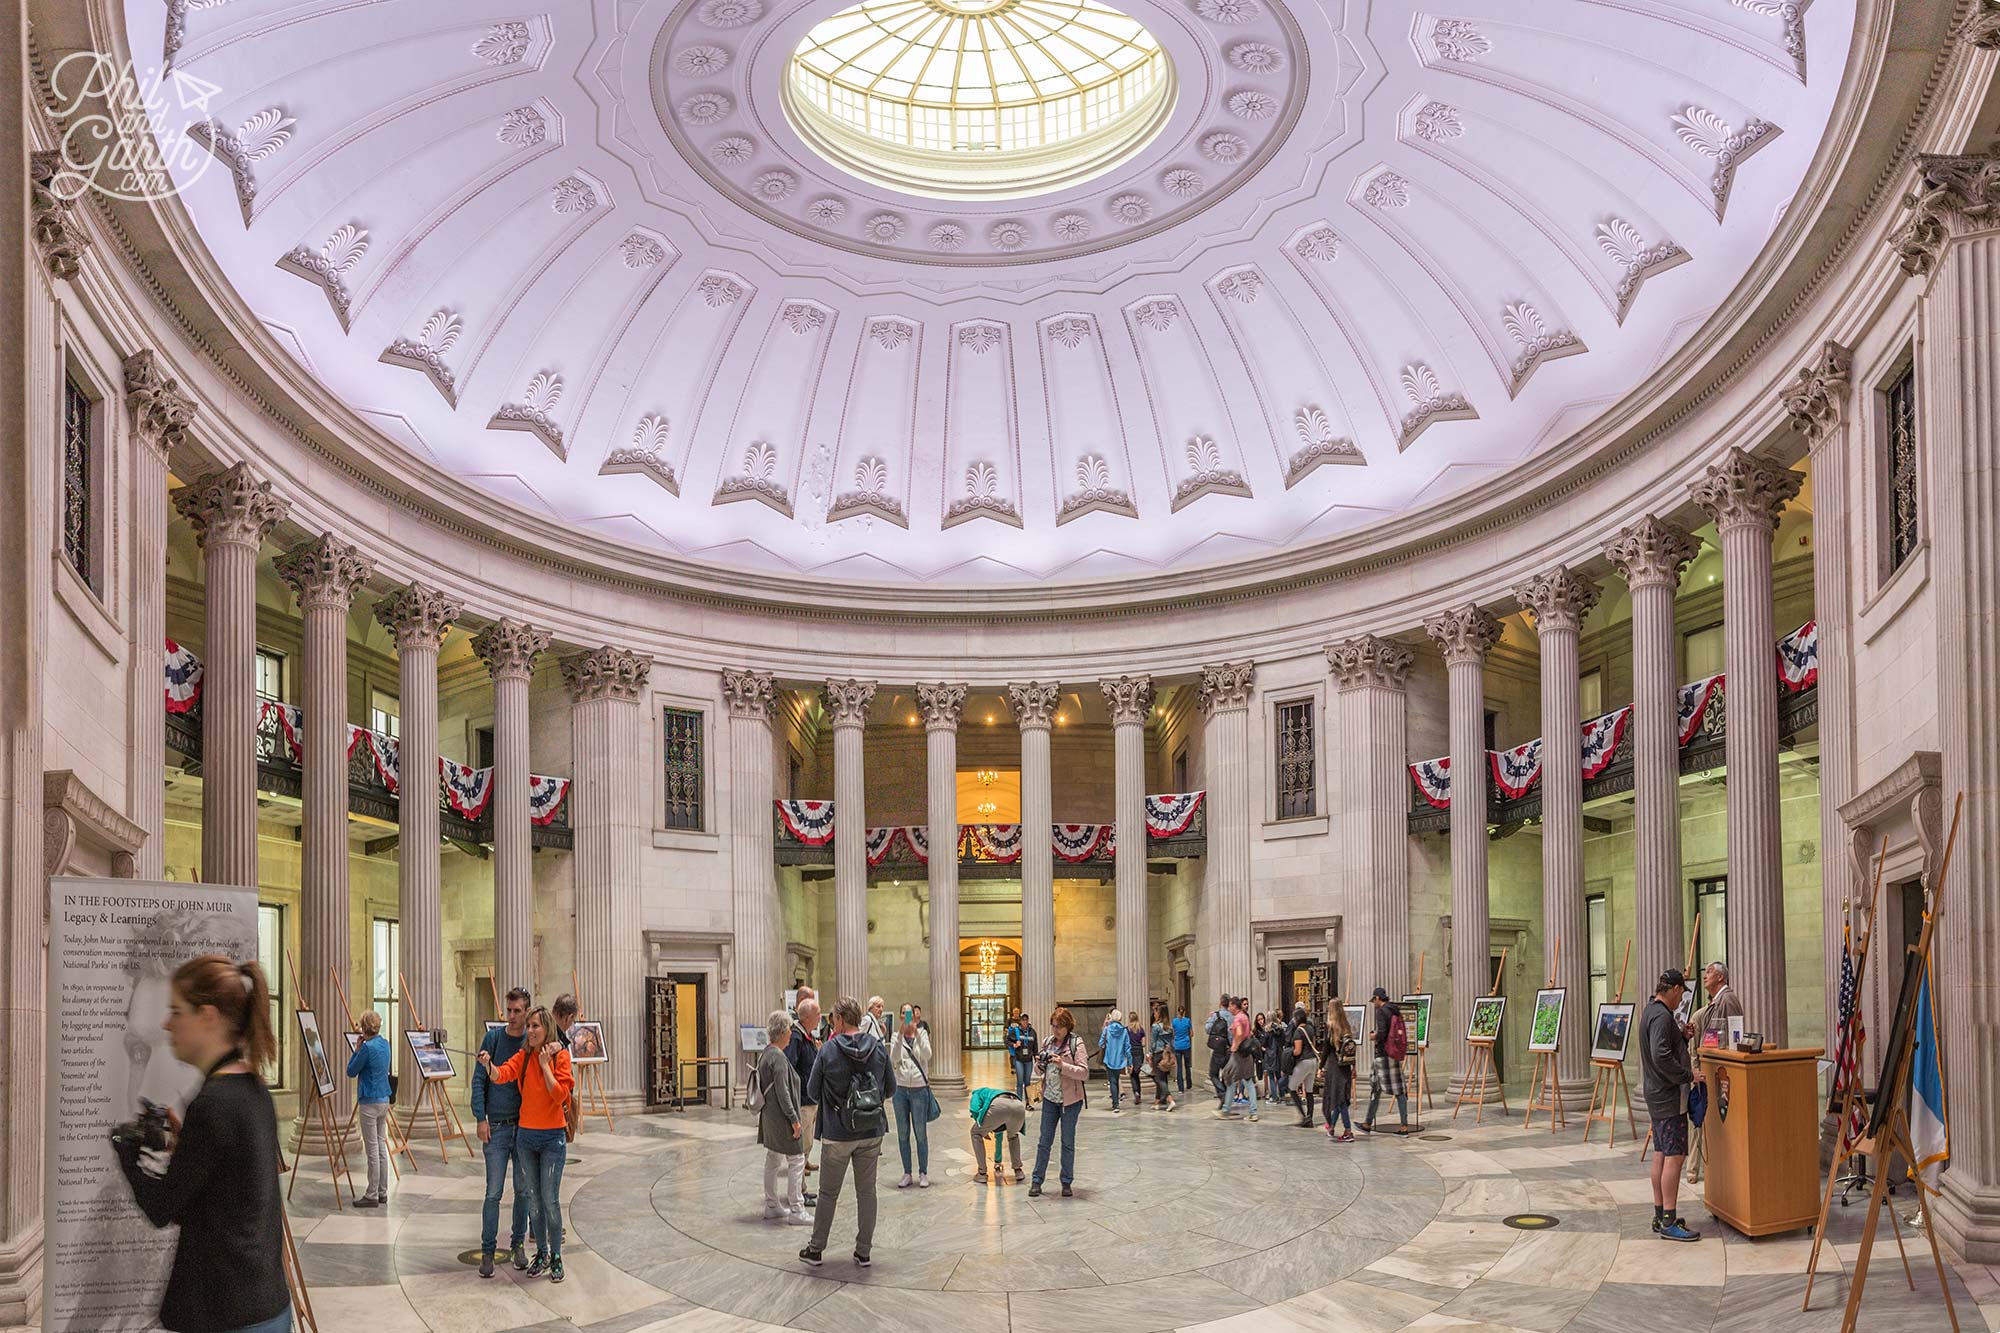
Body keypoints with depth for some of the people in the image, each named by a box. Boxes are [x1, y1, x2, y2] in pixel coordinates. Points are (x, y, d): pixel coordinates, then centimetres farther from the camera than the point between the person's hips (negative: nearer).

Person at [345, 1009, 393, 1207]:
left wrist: (356, 1049, 0)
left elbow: (351, 1071, -8)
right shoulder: (385, 1043, 8)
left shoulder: (367, 1047, -16)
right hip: (384, 1100, 8)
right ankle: (382, 1193, 18)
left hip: (370, 1102, -8)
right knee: (382, 1146, 13)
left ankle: (372, 1196, 1)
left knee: (372, 1150, -3)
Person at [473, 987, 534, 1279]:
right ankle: (487, 1250, 6)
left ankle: (518, 1244, 22)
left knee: (523, 1189, 9)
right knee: (494, 1192, -2)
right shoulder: (494, 1038, -2)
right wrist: (481, 1118, -8)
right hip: (497, 1126, -2)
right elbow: (479, 1079, -2)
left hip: (526, 1125, 2)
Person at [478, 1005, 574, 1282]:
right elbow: (502, 1074, -17)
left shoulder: (560, 1056, -7)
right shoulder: (523, 1057, 2)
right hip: (526, 1136, 4)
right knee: (533, 1199, 11)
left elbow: (559, 1094, -16)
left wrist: (545, 1065, -19)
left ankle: (556, 1257, 10)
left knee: (550, 1200, -4)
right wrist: (488, 1065, -38)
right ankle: (541, 1254, 24)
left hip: (552, 1137, -4)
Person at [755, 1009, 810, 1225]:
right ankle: (796, 1211, -2)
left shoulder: (765, 1054, 10)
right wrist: (794, 1119, -19)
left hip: (769, 1117, 10)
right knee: (796, 1161, -4)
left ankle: (771, 1206, 23)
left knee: (772, 1161, 16)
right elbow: (782, 1092, -22)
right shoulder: (778, 1057, -19)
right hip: (781, 1117, -10)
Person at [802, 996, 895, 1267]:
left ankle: (816, 1249, 19)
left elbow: (812, 1090, -5)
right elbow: (891, 1089, 3)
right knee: (866, 1192, 11)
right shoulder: (878, 1048, -4)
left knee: (828, 1193, 10)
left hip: (837, 1135, -2)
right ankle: (863, 1251, 16)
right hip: (872, 1133, 3)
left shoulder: (828, 1051, -13)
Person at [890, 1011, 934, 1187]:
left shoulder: (922, 1034, 0)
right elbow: (895, 1057, -15)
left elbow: (927, 1056, -16)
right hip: (900, 1089, 2)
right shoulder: (897, 1036, 2)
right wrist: (901, 1034, -27)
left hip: (919, 1089, -2)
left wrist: (916, 1033, -25)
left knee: (921, 1134, 3)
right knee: (903, 1134, 6)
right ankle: (907, 1174, 14)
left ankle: (923, 1173, 12)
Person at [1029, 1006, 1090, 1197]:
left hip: (1070, 1101, -4)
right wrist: (1039, 1065, -9)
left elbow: (1084, 1073, -17)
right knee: (1044, 1141, 7)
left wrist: (1063, 1065, -27)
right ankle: (1036, 1181, 12)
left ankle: (1066, 1182, 17)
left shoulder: (1076, 1044, -10)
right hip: (1049, 1099, 4)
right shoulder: (1048, 1042, 6)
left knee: (1068, 1142, 7)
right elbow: (1039, 1073, 14)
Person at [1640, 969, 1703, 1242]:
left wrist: (1682, 1037, 11)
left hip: (1656, 1093, 11)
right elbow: (1661, 1056, -28)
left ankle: (1660, 1216, 20)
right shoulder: (1662, 1016, -18)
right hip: (1669, 1096, -11)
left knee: (1661, 1154, 14)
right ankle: (1668, 1223, -9)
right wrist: (1689, 1075, -20)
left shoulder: (1651, 1011, 14)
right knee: (1674, 1156, -9)